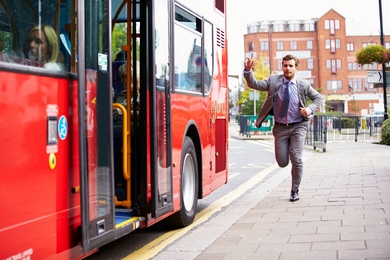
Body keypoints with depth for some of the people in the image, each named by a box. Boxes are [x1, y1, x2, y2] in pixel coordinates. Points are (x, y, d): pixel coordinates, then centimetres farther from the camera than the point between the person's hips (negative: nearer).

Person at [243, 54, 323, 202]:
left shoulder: (303, 85, -4)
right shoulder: (273, 81, -3)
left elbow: (318, 98, 8)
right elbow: (254, 84, -10)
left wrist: (310, 109, -11)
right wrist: (248, 70, -27)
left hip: (298, 127, -1)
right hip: (280, 128, 1)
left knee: (296, 158, -14)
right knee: (282, 163, 2)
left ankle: (295, 191, 6)